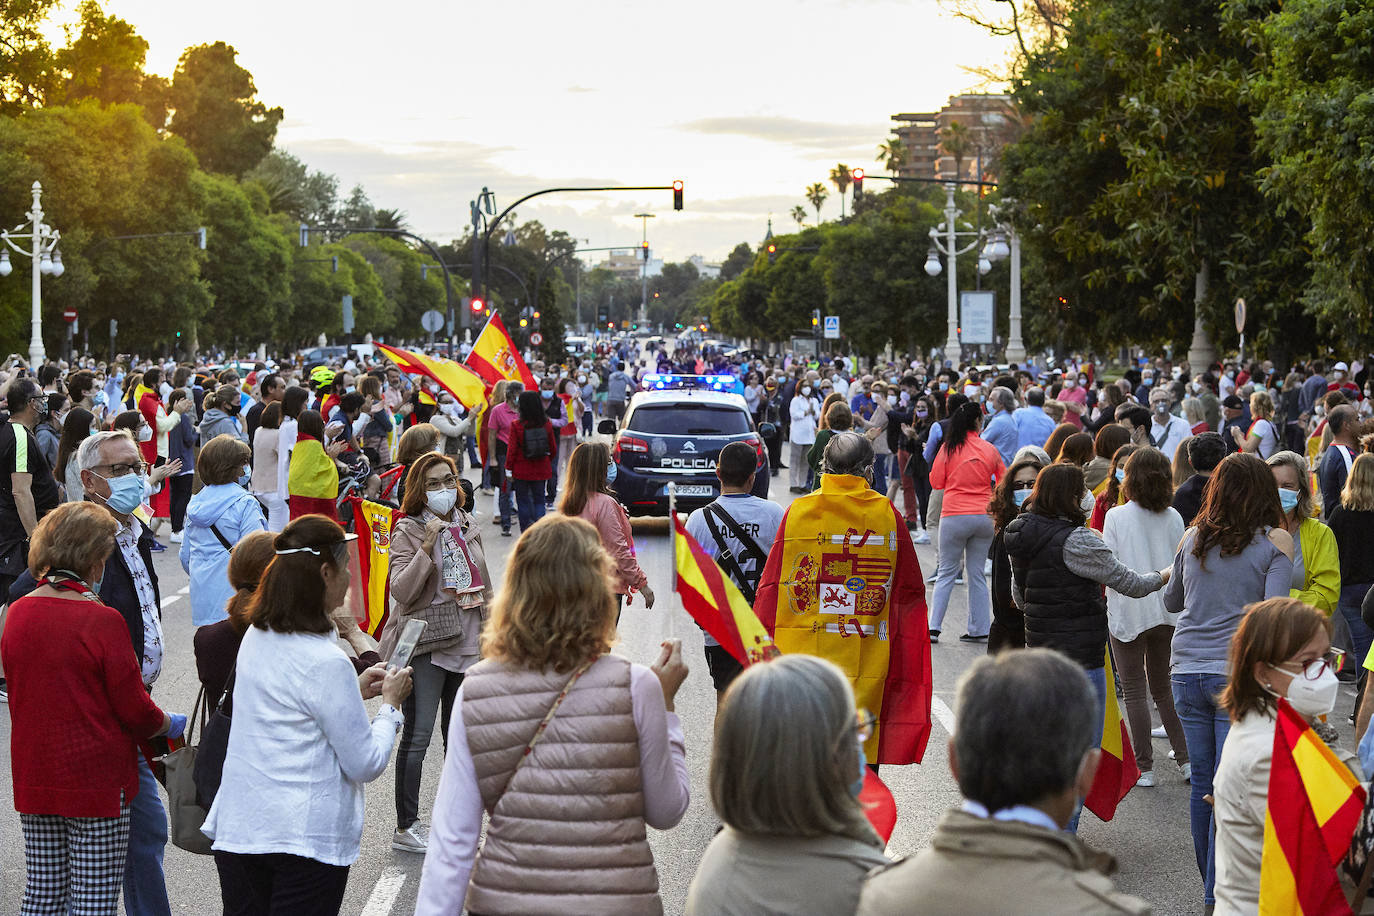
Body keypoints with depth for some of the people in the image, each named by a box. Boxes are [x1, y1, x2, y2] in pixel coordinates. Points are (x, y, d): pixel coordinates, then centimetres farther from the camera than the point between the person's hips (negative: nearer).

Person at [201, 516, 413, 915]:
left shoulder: (255, 639, 4)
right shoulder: (326, 662, -18)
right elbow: (366, 764, -13)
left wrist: (353, 691, 17)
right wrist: (389, 704, 2)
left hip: (238, 827, 7)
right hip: (306, 836, -7)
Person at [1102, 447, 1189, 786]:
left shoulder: (1116, 516, -9)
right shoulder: (1173, 518, 1)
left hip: (1128, 613, -4)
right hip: (1167, 611, 4)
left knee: (1135, 691, 3)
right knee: (1164, 688, 16)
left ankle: (1144, 768, 2)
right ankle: (1186, 759, 12)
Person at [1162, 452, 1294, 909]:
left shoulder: (1192, 538, 8)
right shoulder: (1275, 542, -4)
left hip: (1187, 673, 4)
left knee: (1202, 783, 12)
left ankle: (1213, 889, 22)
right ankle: (1219, 893, -3)